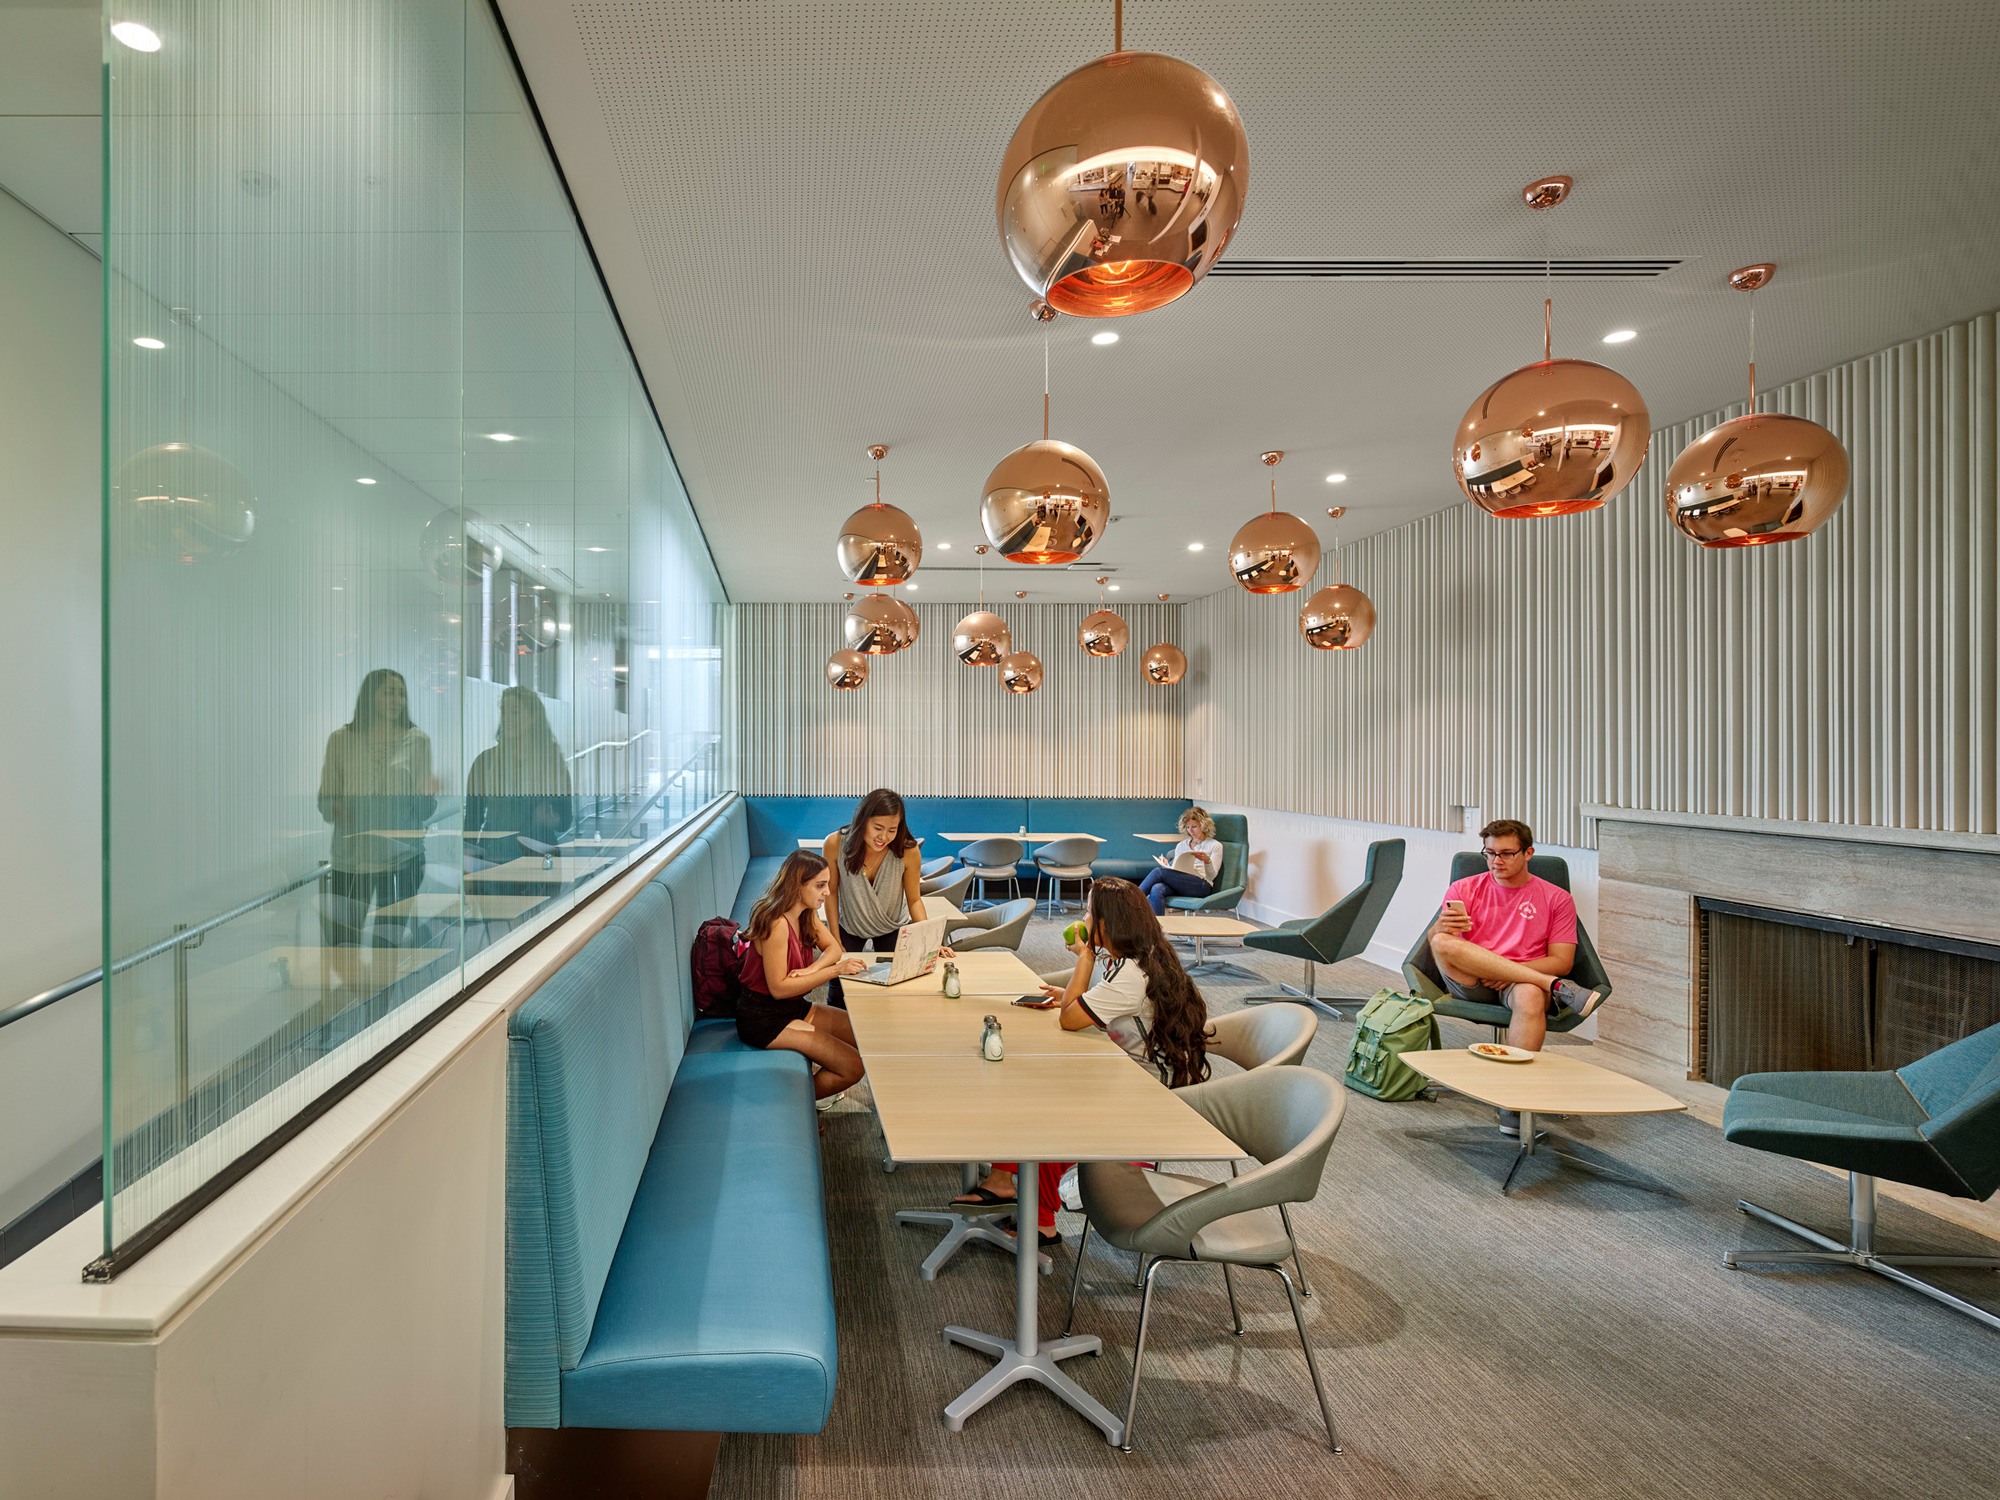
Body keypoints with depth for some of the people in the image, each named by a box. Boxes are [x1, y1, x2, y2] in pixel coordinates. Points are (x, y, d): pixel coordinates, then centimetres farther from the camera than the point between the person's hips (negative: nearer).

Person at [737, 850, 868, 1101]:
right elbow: (778, 988, -24)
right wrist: (834, 970, -26)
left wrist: (812, 969, -16)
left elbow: (833, 947, 7)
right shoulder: (777, 923, -25)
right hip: (764, 1019, -9)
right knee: (853, 1067, -17)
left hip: (795, 1006, 9)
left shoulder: (807, 914, 2)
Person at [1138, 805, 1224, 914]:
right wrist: (1166, 865, -1)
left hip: (1201, 885, -4)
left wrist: (1207, 861, -19)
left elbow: (1212, 876, 2)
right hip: (1179, 884, 4)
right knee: (1156, 890, -34)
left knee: (1159, 872, -26)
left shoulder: (1215, 845, 13)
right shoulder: (1181, 845, 27)